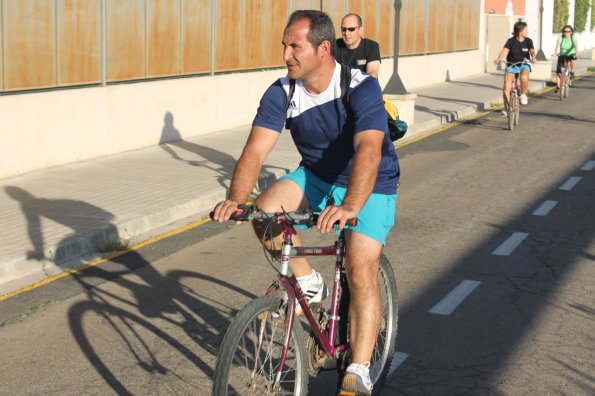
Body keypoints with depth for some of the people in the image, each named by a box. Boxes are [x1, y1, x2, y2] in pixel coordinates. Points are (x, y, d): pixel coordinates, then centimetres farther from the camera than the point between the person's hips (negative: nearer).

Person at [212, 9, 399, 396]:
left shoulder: (362, 88, -27)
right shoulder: (282, 93, -15)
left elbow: (367, 152, -41)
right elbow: (255, 151, -24)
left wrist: (349, 207, -58)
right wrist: (235, 200, -43)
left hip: (370, 186, -4)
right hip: (316, 177, 4)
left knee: (361, 271, -20)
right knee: (265, 210, -24)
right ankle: (309, 284, -1)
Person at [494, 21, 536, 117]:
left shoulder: (528, 41, -5)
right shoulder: (511, 41, -9)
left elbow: (532, 51, -19)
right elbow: (504, 51, -20)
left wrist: (533, 57, -42)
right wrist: (498, 59, -39)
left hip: (523, 64, 0)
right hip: (511, 65, 0)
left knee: (524, 77, -35)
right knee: (506, 87, -12)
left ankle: (523, 94, -7)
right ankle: (506, 109, 3)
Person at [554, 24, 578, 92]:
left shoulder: (573, 38, -13)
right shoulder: (561, 38, -14)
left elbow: (576, 45, -29)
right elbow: (558, 45, -30)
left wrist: (576, 52, -49)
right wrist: (556, 52, -49)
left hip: (571, 55, -1)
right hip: (562, 55, 1)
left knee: (573, 58, -37)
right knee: (558, 71, -9)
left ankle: (572, 72, -14)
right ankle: (558, 86, 2)